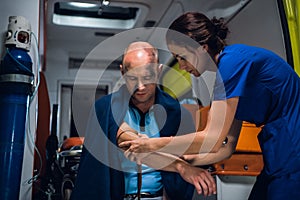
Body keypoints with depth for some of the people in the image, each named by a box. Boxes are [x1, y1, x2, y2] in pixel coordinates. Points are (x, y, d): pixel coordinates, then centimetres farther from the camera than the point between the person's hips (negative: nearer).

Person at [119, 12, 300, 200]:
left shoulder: (233, 60, -16)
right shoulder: (230, 65, 11)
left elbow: (213, 139, -19)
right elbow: (227, 145, 10)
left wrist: (152, 145, -10)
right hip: (282, 158, 9)